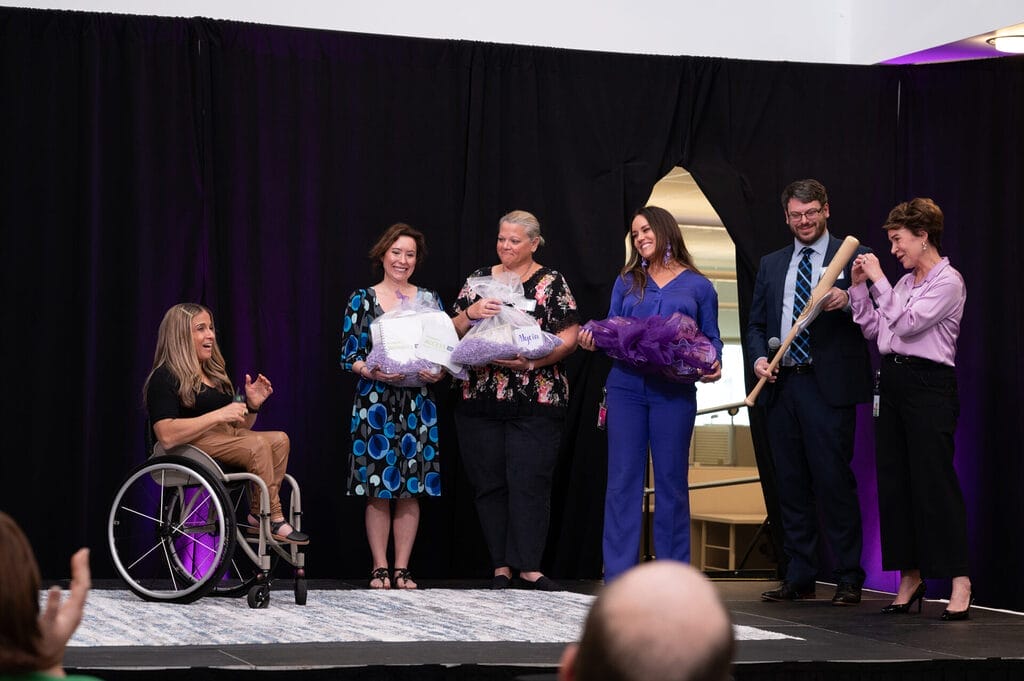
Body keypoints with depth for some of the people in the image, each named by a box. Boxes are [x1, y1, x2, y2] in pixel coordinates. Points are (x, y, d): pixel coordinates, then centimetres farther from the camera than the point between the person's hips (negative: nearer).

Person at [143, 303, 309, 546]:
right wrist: (218, 416, -22)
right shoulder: (164, 378, -6)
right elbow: (167, 436, -21)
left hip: (224, 438, 9)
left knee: (279, 440, -15)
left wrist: (252, 406, 3)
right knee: (258, 444, -28)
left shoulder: (215, 375, 22)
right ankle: (273, 522, -22)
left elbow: (239, 428, 25)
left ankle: (258, 515, -22)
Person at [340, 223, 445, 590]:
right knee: (378, 490, -2)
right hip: (375, 401, -2)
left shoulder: (429, 300, 10)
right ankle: (380, 568, 7)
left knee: (411, 490, 2)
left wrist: (438, 372, -10)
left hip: (419, 403, 2)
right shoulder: (362, 300, 3)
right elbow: (348, 355, -1)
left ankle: (402, 569, 9)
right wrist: (371, 371, -19)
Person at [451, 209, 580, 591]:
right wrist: (471, 313, -10)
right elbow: (453, 333, 11)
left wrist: (532, 361, -18)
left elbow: (569, 338, -3)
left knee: (529, 482, -7)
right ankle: (501, 566, 8)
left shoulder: (552, 284, 4)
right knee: (489, 483, 3)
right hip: (480, 400, 3)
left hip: (536, 402, -3)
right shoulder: (479, 280, 12)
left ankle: (528, 566, -5)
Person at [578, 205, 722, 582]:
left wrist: (713, 364, -11)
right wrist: (593, 340, -10)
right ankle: (618, 576, 2)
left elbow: (711, 338, 8)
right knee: (622, 481, -1)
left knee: (672, 481, 3)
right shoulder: (626, 282, 13)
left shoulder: (698, 286, 9)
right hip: (626, 386, 1)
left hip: (675, 392, -1)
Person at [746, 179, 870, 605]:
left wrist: (848, 300, -24)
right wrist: (759, 358, 0)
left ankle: (849, 580, -1)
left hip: (829, 385, -5)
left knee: (834, 481, -7)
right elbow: (756, 325, 19)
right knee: (791, 485, 8)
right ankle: (799, 578, 14)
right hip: (782, 386, 5)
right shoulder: (771, 265, 18)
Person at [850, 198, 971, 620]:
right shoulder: (904, 282, 16)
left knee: (934, 481, -10)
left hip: (928, 383, -8)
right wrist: (859, 288, 8)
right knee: (893, 481, 8)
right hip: (893, 380, 8)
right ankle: (909, 577, 15)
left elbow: (906, 324, -16)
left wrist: (878, 280, -11)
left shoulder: (948, 282, -7)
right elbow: (873, 329, 16)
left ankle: (959, 583, -8)